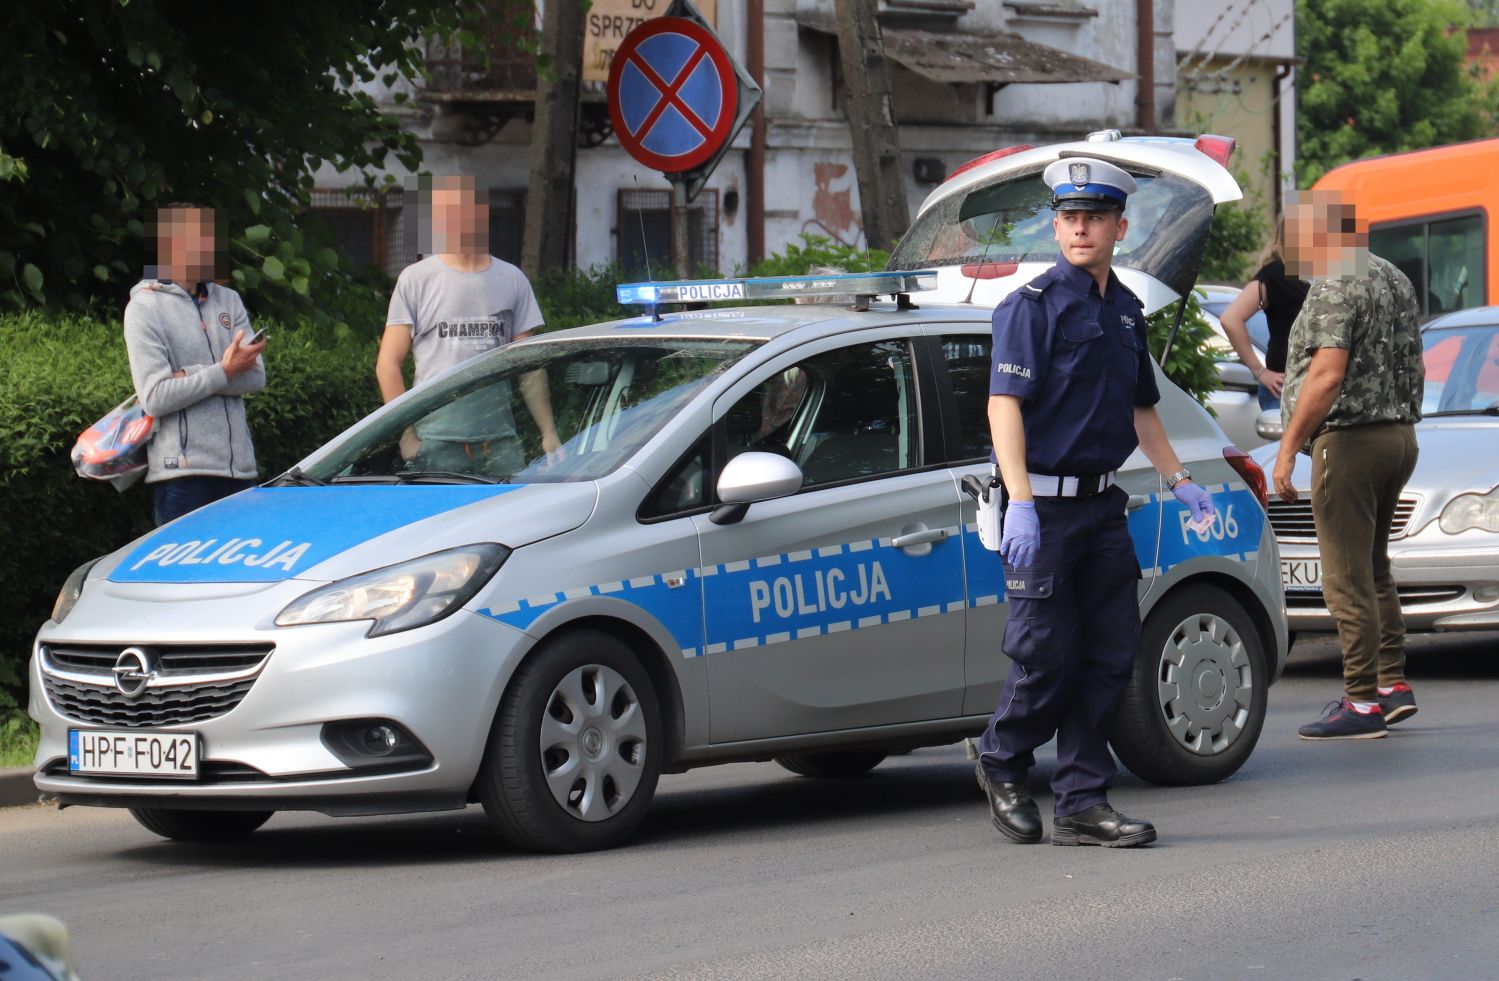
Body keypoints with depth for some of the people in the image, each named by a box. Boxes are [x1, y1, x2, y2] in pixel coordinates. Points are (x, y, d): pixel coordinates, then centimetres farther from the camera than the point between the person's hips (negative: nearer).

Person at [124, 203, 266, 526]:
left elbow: (256, 375, 1)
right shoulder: (145, 308, -1)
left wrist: (189, 376, -10)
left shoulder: (228, 300, 15)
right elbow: (155, 399, -12)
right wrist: (223, 372, -12)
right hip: (183, 472, -5)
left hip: (239, 468, 5)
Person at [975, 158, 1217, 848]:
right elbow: (1004, 404, -16)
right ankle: (1001, 764, 21)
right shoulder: (1033, 304, -8)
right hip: (1044, 505, -7)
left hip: (1103, 505, 7)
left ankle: (1083, 804, 9)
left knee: (1110, 655, 4)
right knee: (1047, 656, -4)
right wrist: (1020, 502, -25)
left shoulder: (1126, 311, 14)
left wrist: (1179, 481, 18)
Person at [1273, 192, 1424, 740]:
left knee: (1347, 578, -6)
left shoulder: (1335, 285, -14)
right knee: (1374, 568, 18)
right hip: (1399, 435, 10)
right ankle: (1392, 684, 18)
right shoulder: (1395, 279, 15)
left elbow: (1327, 375, -23)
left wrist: (1288, 448, -21)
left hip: (1349, 439, -10)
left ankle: (1362, 703, -6)